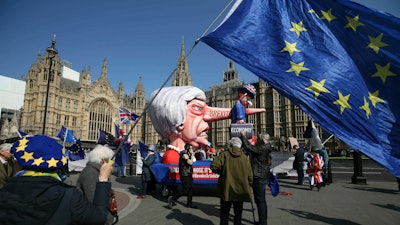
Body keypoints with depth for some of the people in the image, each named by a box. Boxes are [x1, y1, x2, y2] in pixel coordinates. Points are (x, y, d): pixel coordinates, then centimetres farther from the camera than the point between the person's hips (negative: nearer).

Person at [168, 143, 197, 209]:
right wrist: (192, 154, -16)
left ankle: (189, 203, 18)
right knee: (185, 190, -9)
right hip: (185, 175, -10)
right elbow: (190, 162, -23)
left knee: (191, 189, 10)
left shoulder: (187, 154, 18)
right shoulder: (184, 154, -13)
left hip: (188, 175, 10)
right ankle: (172, 199, 1)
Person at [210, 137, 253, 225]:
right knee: (238, 213, 15)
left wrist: (221, 172, 1)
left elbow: (213, 166, -18)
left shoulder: (224, 154, -7)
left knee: (224, 212, 14)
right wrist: (248, 187, 14)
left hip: (226, 189, -1)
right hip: (240, 190, 1)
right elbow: (250, 175, -1)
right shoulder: (244, 157, -2)